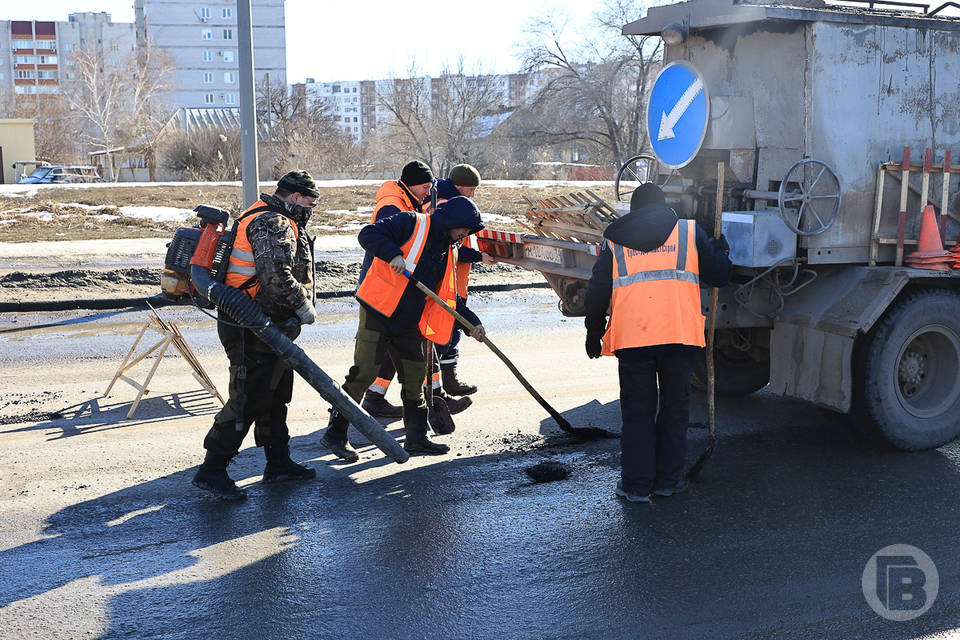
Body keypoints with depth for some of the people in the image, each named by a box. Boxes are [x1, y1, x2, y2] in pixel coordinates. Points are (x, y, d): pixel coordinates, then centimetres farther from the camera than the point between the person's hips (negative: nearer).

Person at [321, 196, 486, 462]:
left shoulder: (449, 252, 15)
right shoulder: (412, 223, -8)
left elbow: (447, 297, 20)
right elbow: (368, 234, -17)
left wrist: (472, 321, 10)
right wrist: (393, 254, -30)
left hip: (407, 322, 8)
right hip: (378, 311, -8)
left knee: (415, 375, 9)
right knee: (363, 372, -9)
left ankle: (417, 437, 22)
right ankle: (335, 433, 2)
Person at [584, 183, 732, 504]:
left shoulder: (614, 240, 12)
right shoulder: (689, 232, 10)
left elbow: (597, 293, 10)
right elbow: (719, 275, 9)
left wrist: (594, 334, 21)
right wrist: (721, 251, 30)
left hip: (631, 337, 0)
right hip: (680, 334, 0)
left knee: (637, 411, 8)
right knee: (675, 408, 13)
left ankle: (636, 484, 10)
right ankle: (668, 479, 18)